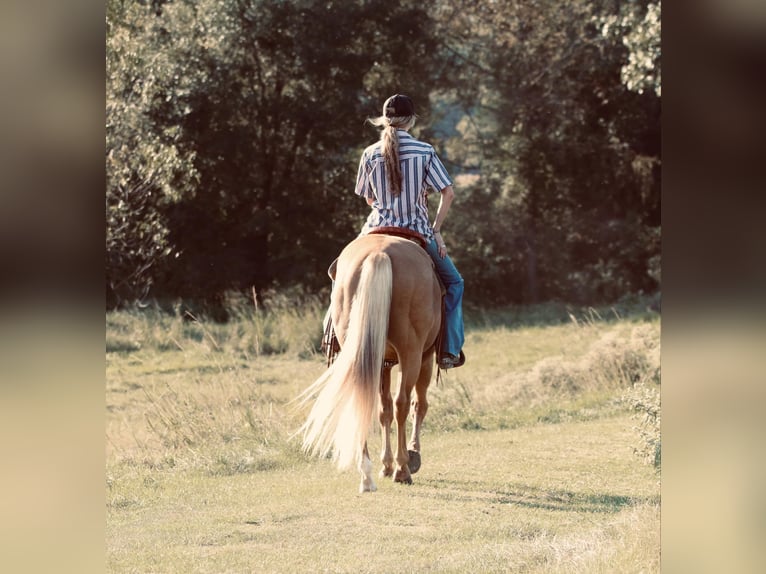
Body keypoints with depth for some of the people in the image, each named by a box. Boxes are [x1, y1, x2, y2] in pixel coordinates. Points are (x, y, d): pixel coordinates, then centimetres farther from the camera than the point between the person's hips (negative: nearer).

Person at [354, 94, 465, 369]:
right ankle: (449, 349, 9)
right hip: (417, 231, -2)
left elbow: (368, 198, 11)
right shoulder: (425, 151, -4)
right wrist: (436, 229, 1)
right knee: (453, 283, 18)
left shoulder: (370, 154, 0)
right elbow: (448, 193, -6)